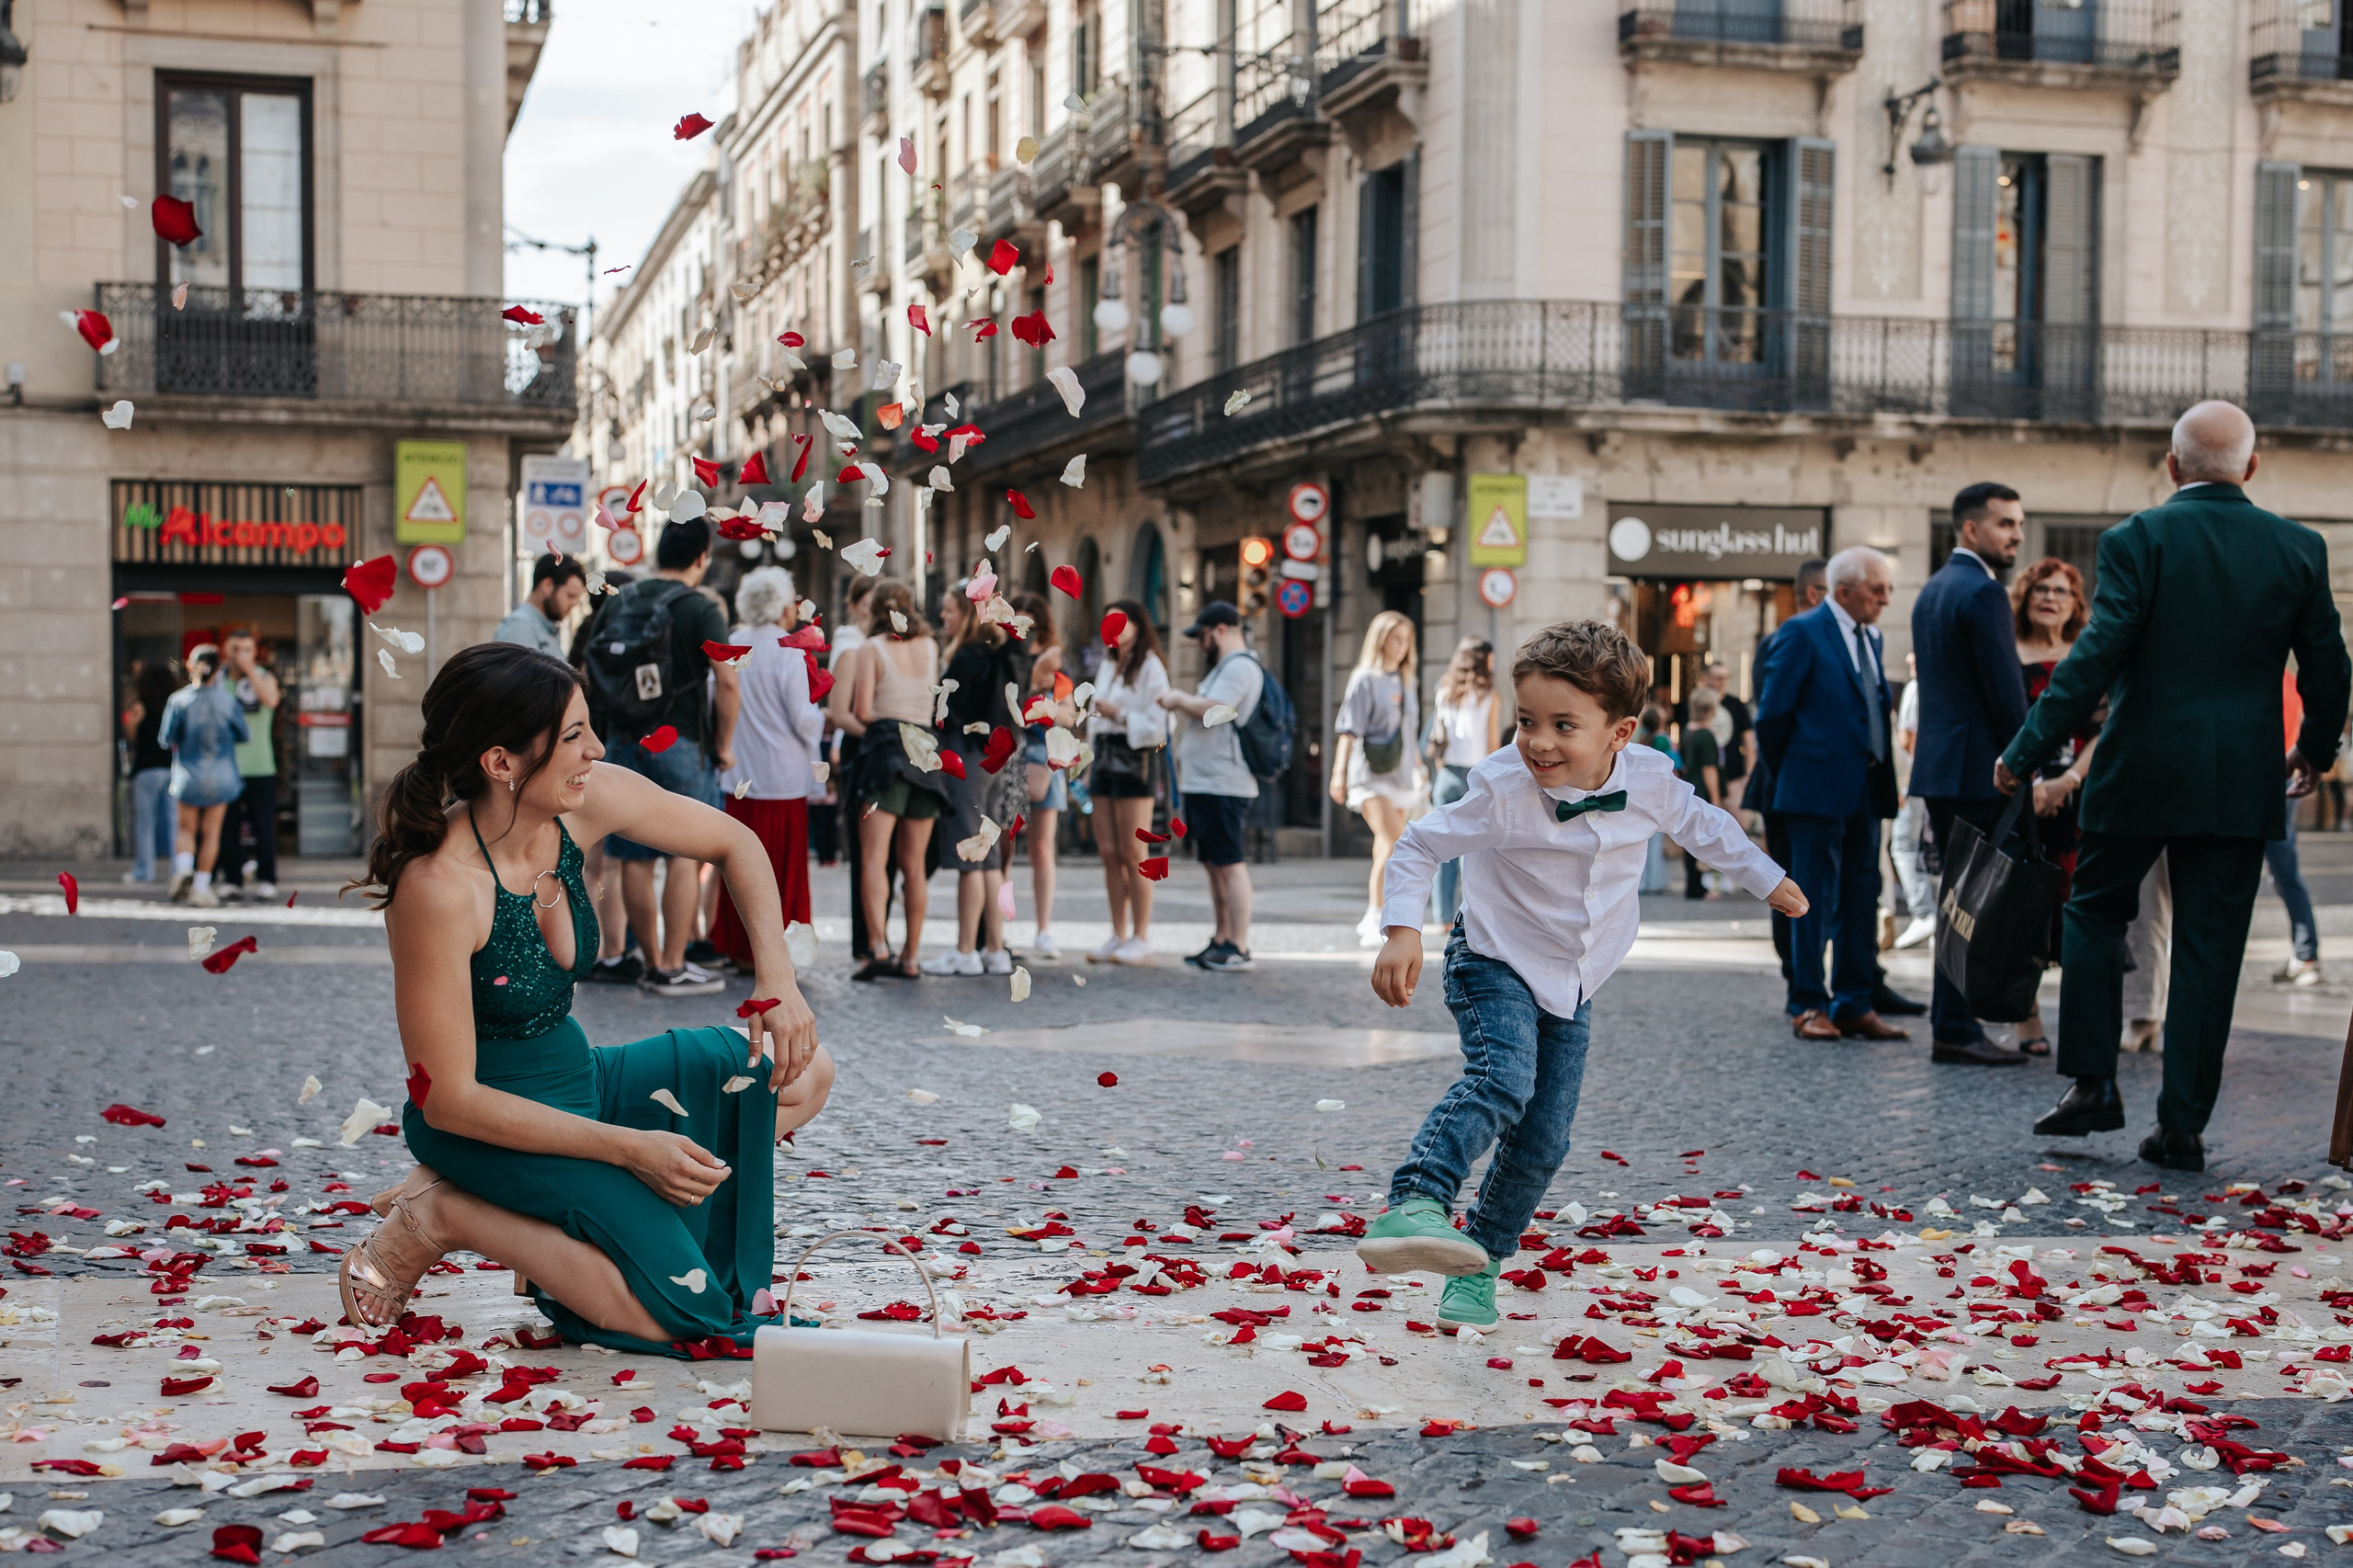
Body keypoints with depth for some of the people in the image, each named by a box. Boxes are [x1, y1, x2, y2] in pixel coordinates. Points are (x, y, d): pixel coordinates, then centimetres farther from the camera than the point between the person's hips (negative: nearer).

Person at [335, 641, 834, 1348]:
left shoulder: (588, 802, -11)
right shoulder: (439, 889, -29)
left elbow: (733, 843, 7)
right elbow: (448, 1099, -24)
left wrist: (777, 978, -7)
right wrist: (628, 1147, -22)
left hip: (580, 1081, 8)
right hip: (491, 1125, -8)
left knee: (802, 1073, 5)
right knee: (677, 1310, -20)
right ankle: (443, 1215, -3)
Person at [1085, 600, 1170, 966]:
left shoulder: (1150, 667, -4)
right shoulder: (1106, 666, 19)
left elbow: (1157, 725, -11)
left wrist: (1118, 714, -15)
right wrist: (1090, 765, 18)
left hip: (1134, 761, -7)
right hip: (1104, 759, 7)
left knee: (1133, 854, -7)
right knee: (1108, 853, 4)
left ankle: (1141, 939, -3)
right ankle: (1118, 936, 8)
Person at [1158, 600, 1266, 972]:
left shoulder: (1240, 666, -11)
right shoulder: (1226, 667, 23)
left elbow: (1212, 710, -22)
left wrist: (1179, 699, -7)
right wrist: (1182, 705, 13)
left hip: (1224, 785, -11)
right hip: (1203, 784, 11)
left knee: (1231, 864, -9)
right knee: (1215, 867, 12)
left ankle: (1238, 948, -9)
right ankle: (1220, 942, 17)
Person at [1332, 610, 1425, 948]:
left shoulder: (1407, 681, 16)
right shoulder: (1365, 679, -4)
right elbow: (1348, 729, -8)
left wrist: (1417, 767, 24)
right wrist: (1339, 772, -14)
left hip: (1399, 774, 7)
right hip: (1370, 773, -7)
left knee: (1387, 849, 8)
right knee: (1392, 844, -21)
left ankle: (1371, 925, 16)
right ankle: (1374, 920, -23)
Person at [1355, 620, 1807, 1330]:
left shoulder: (1650, 780, -11)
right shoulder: (1502, 790, -23)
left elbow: (1702, 825, 11)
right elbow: (1419, 846, -13)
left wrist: (1767, 879, 25)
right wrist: (1401, 932, -27)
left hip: (1572, 988, 4)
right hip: (1497, 966, -4)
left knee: (1544, 1141, 1)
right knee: (1501, 1082, -31)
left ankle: (1478, 1263, 16)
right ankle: (1413, 1206, -41)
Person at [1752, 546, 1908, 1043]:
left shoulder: (1870, 638, 15)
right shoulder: (1802, 633, -8)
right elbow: (1772, 714, -8)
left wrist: (1882, 778, 13)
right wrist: (1788, 773, 1)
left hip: (1866, 791, 7)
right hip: (1819, 789, -7)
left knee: (1861, 895, 9)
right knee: (1816, 899, -3)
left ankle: (1855, 1005, 15)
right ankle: (1808, 1006, 4)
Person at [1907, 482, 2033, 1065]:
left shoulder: (1933, 590, 17)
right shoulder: (1982, 591, -14)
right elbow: (2006, 691, -18)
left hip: (1939, 764, 10)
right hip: (1977, 770, -10)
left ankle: (1950, 1022, 17)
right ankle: (1956, 1032, -4)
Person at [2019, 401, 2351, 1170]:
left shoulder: (2136, 539, -7)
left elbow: (2098, 655, -15)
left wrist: (2029, 751, -12)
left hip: (2140, 772, -2)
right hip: (2242, 783, 2)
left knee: (2096, 912, 16)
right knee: (2210, 949, 6)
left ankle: (2093, 1084, 9)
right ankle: (2182, 1126, 6)